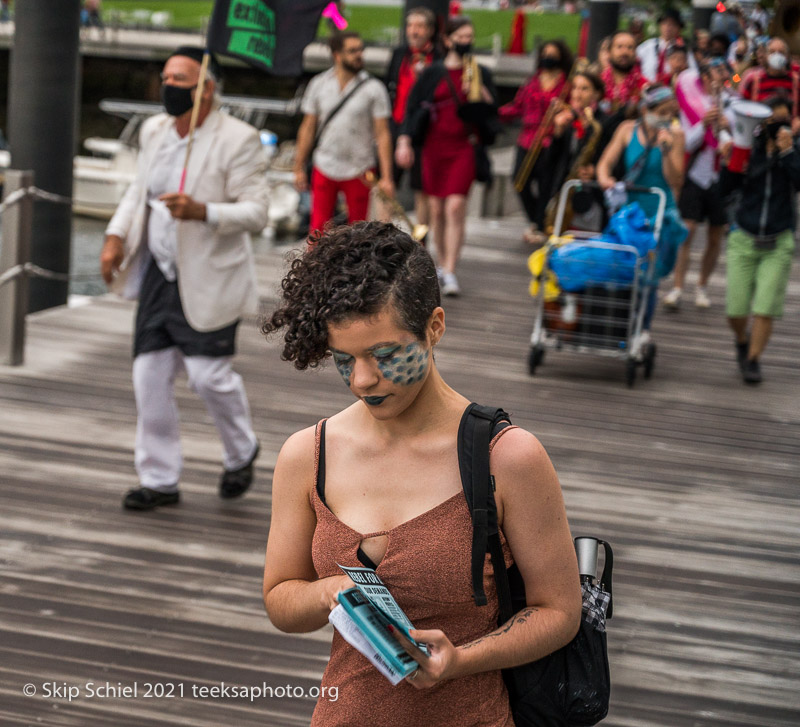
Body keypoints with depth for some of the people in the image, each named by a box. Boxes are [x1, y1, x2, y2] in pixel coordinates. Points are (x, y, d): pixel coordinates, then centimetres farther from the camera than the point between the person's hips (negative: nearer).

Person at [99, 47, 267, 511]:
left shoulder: (238, 140, -13)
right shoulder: (154, 130, 8)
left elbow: (257, 212, -16)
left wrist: (202, 212, -31)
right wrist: (116, 235, 10)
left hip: (209, 281, -6)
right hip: (159, 276, 6)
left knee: (209, 374, -4)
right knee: (150, 376, 4)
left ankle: (242, 454, 26)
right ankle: (160, 480, 16)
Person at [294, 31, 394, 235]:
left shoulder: (373, 88, -5)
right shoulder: (319, 84, 1)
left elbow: (382, 134, -6)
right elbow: (308, 128, 7)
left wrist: (386, 176, -11)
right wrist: (299, 168, 6)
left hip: (359, 171, -1)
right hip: (324, 169, 1)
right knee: (319, 228, -1)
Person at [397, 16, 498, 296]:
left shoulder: (480, 73, 7)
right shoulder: (433, 72, 5)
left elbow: (491, 110, 2)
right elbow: (414, 107, 3)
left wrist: (478, 87, -13)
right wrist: (404, 141, -8)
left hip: (464, 148, -1)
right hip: (435, 146, 1)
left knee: (455, 207, -13)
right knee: (437, 210, 7)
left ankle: (450, 273, -14)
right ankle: (441, 263, 22)